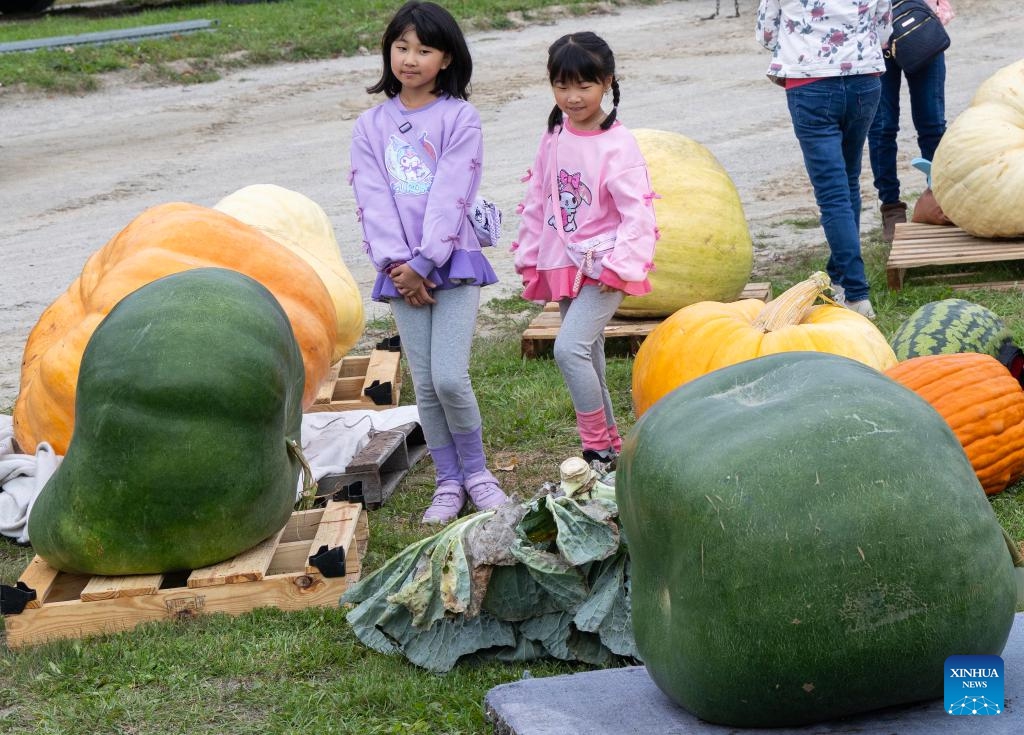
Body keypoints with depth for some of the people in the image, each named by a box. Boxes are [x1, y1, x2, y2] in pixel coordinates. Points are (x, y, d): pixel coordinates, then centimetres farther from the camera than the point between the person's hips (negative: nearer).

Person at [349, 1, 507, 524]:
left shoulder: (459, 118, -1)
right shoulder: (371, 126, 8)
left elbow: (451, 196, -10)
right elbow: (373, 202, 0)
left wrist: (424, 263, -15)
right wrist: (397, 265, -12)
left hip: (453, 261, -3)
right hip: (401, 272, 3)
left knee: (450, 378, -12)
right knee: (424, 385, 5)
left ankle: (475, 471, 10)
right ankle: (448, 483, 16)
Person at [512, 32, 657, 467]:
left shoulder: (617, 144, -14)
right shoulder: (554, 138, 5)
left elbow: (638, 213, -16)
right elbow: (537, 202, 13)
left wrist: (619, 266, -21)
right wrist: (529, 261, 14)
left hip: (602, 270, -7)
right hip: (564, 267, 7)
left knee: (570, 349, -21)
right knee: (587, 360, 14)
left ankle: (597, 445, -8)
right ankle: (609, 444, 26)